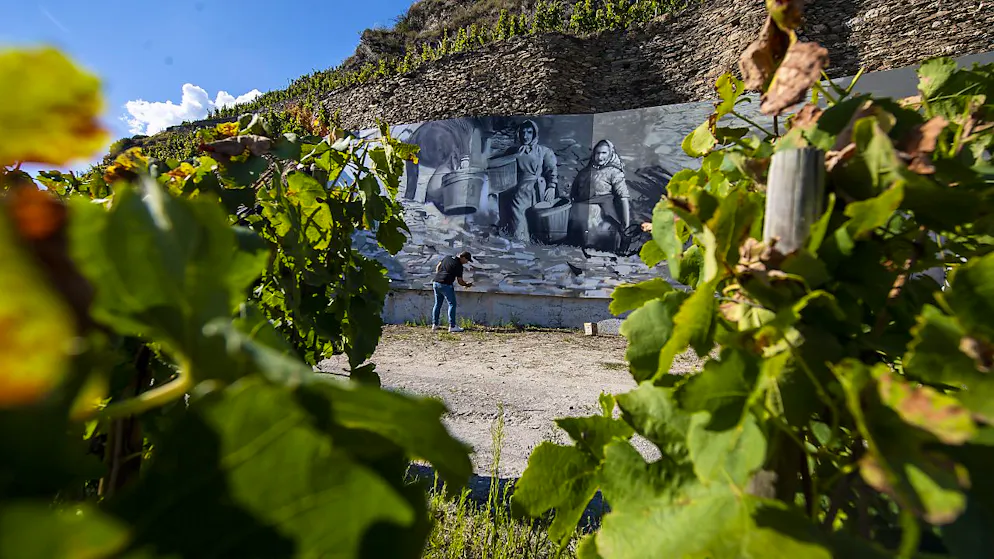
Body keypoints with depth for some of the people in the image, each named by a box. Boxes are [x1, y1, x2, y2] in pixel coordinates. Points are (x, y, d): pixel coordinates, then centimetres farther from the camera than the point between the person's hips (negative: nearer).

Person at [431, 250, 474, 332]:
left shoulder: (447, 257, 12)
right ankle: (452, 326, -4)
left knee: (437, 304, 15)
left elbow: (437, 267, 18)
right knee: (452, 304, -1)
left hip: (436, 283, 8)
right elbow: (460, 281, -7)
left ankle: (434, 324, 18)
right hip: (445, 285, -8)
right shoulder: (459, 266, -8)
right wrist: (467, 285, 10)